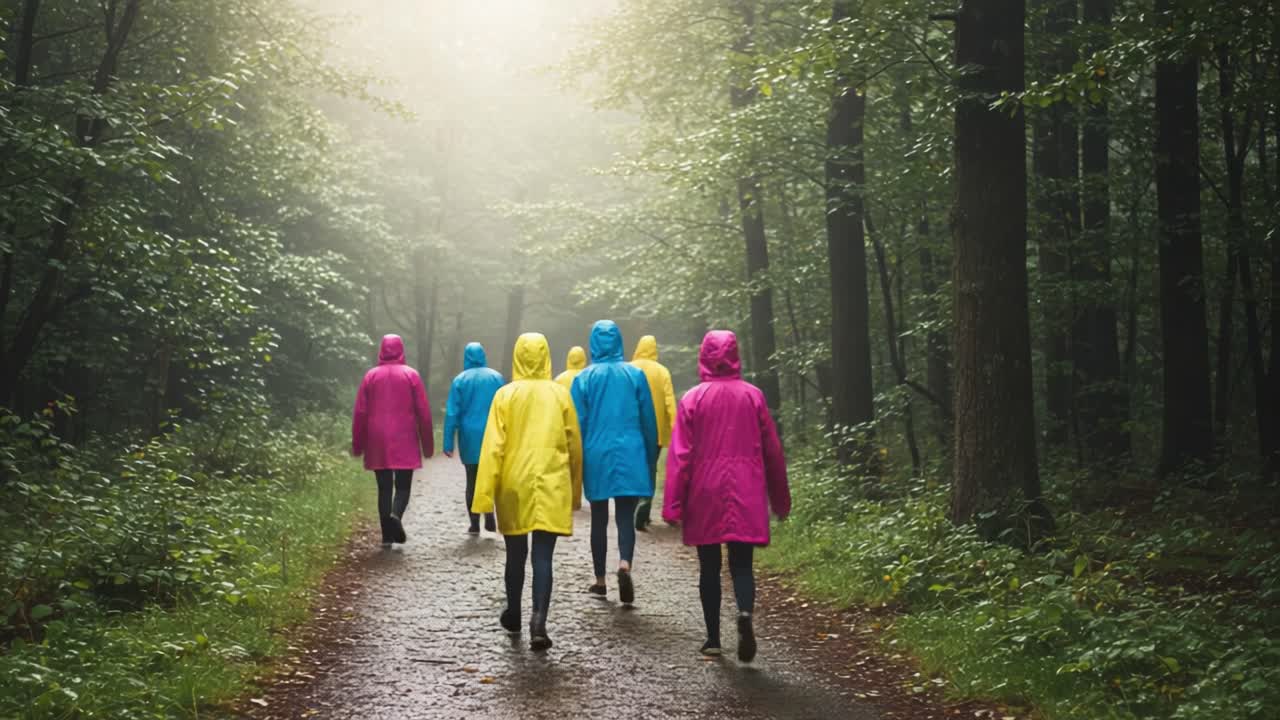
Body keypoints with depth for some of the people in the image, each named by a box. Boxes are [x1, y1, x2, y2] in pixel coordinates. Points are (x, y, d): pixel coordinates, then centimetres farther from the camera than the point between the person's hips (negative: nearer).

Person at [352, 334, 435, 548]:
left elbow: (360, 412, 3)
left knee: (384, 488, 8)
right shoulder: (411, 375, -1)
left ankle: (387, 535, 4)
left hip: (377, 443, 2)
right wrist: (428, 444, 5)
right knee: (402, 486, 6)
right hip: (404, 442, -2)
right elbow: (423, 412, -2)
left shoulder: (371, 376, 3)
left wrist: (358, 445, 10)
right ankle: (396, 515, -23)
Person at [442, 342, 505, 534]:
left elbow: (452, 413, -4)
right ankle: (489, 514, -8)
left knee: (472, 481, 9)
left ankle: (475, 523, 8)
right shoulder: (497, 378, 0)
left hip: (470, 438, 0)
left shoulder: (460, 380, -2)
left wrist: (448, 443, -3)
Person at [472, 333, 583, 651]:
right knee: (542, 558, -2)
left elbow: (493, 447, -6)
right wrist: (575, 491, 18)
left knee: (515, 554, 17)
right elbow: (575, 447, 7)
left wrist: (485, 494, -5)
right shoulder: (560, 395, 1)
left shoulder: (505, 395, -3)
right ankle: (539, 622, -16)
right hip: (552, 487, 0)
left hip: (514, 485, 1)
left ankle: (513, 614, 34)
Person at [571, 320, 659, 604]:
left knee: (599, 518, 12)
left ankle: (600, 580, 17)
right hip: (630, 456, 0)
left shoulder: (584, 378, -1)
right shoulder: (635, 375, 1)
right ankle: (625, 564, -26)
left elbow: (578, 423, 0)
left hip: (596, 456, 0)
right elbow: (649, 421, 5)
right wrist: (650, 459, 15)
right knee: (626, 516, 0)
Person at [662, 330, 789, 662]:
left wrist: (673, 505, -3)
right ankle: (745, 613, -24)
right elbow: (772, 450, 5)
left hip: (705, 497, -1)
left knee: (709, 566, 11)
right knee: (741, 564, 5)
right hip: (746, 497, 1)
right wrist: (780, 499, 15)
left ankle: (713, 638, 14)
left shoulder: (693, 399, -4)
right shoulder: (753, 396, 1)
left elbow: (680, 455, -6)